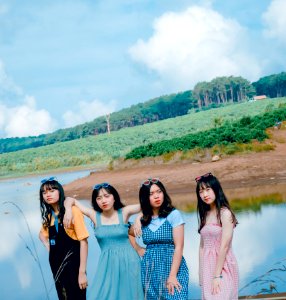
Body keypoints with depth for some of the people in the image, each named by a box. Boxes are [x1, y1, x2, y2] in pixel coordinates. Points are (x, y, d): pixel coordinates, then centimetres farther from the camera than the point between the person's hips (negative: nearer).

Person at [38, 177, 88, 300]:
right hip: (56, 263, 7)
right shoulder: (48, 215, 8)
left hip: (72, 263, -6)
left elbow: (83, 241, -15)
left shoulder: (72, 211, -14)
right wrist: (48, 246, 8)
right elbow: (42, 234, 29)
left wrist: (82, 272, -17)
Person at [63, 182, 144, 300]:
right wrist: (68, 211, -14)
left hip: (128, 261, -1)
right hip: (107, 263, 1)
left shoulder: (124, 212, -2)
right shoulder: (94, 215, 0)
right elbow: (71, 200, 5)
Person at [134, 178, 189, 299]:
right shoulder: (143, 219, 7)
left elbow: (179, 247, -10)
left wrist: (172, 276, -15)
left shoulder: (173, 214, -7)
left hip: (171, 265, -4)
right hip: (149, 269, 4)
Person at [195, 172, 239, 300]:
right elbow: (202, 246, 9)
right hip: (208, 266, 6)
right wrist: (201, 272, 5)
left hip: (222, 267, -6)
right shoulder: (204, 215, 11)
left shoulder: (225, 213, -9)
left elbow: (224, 246, -14)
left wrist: (217, 275, -16)